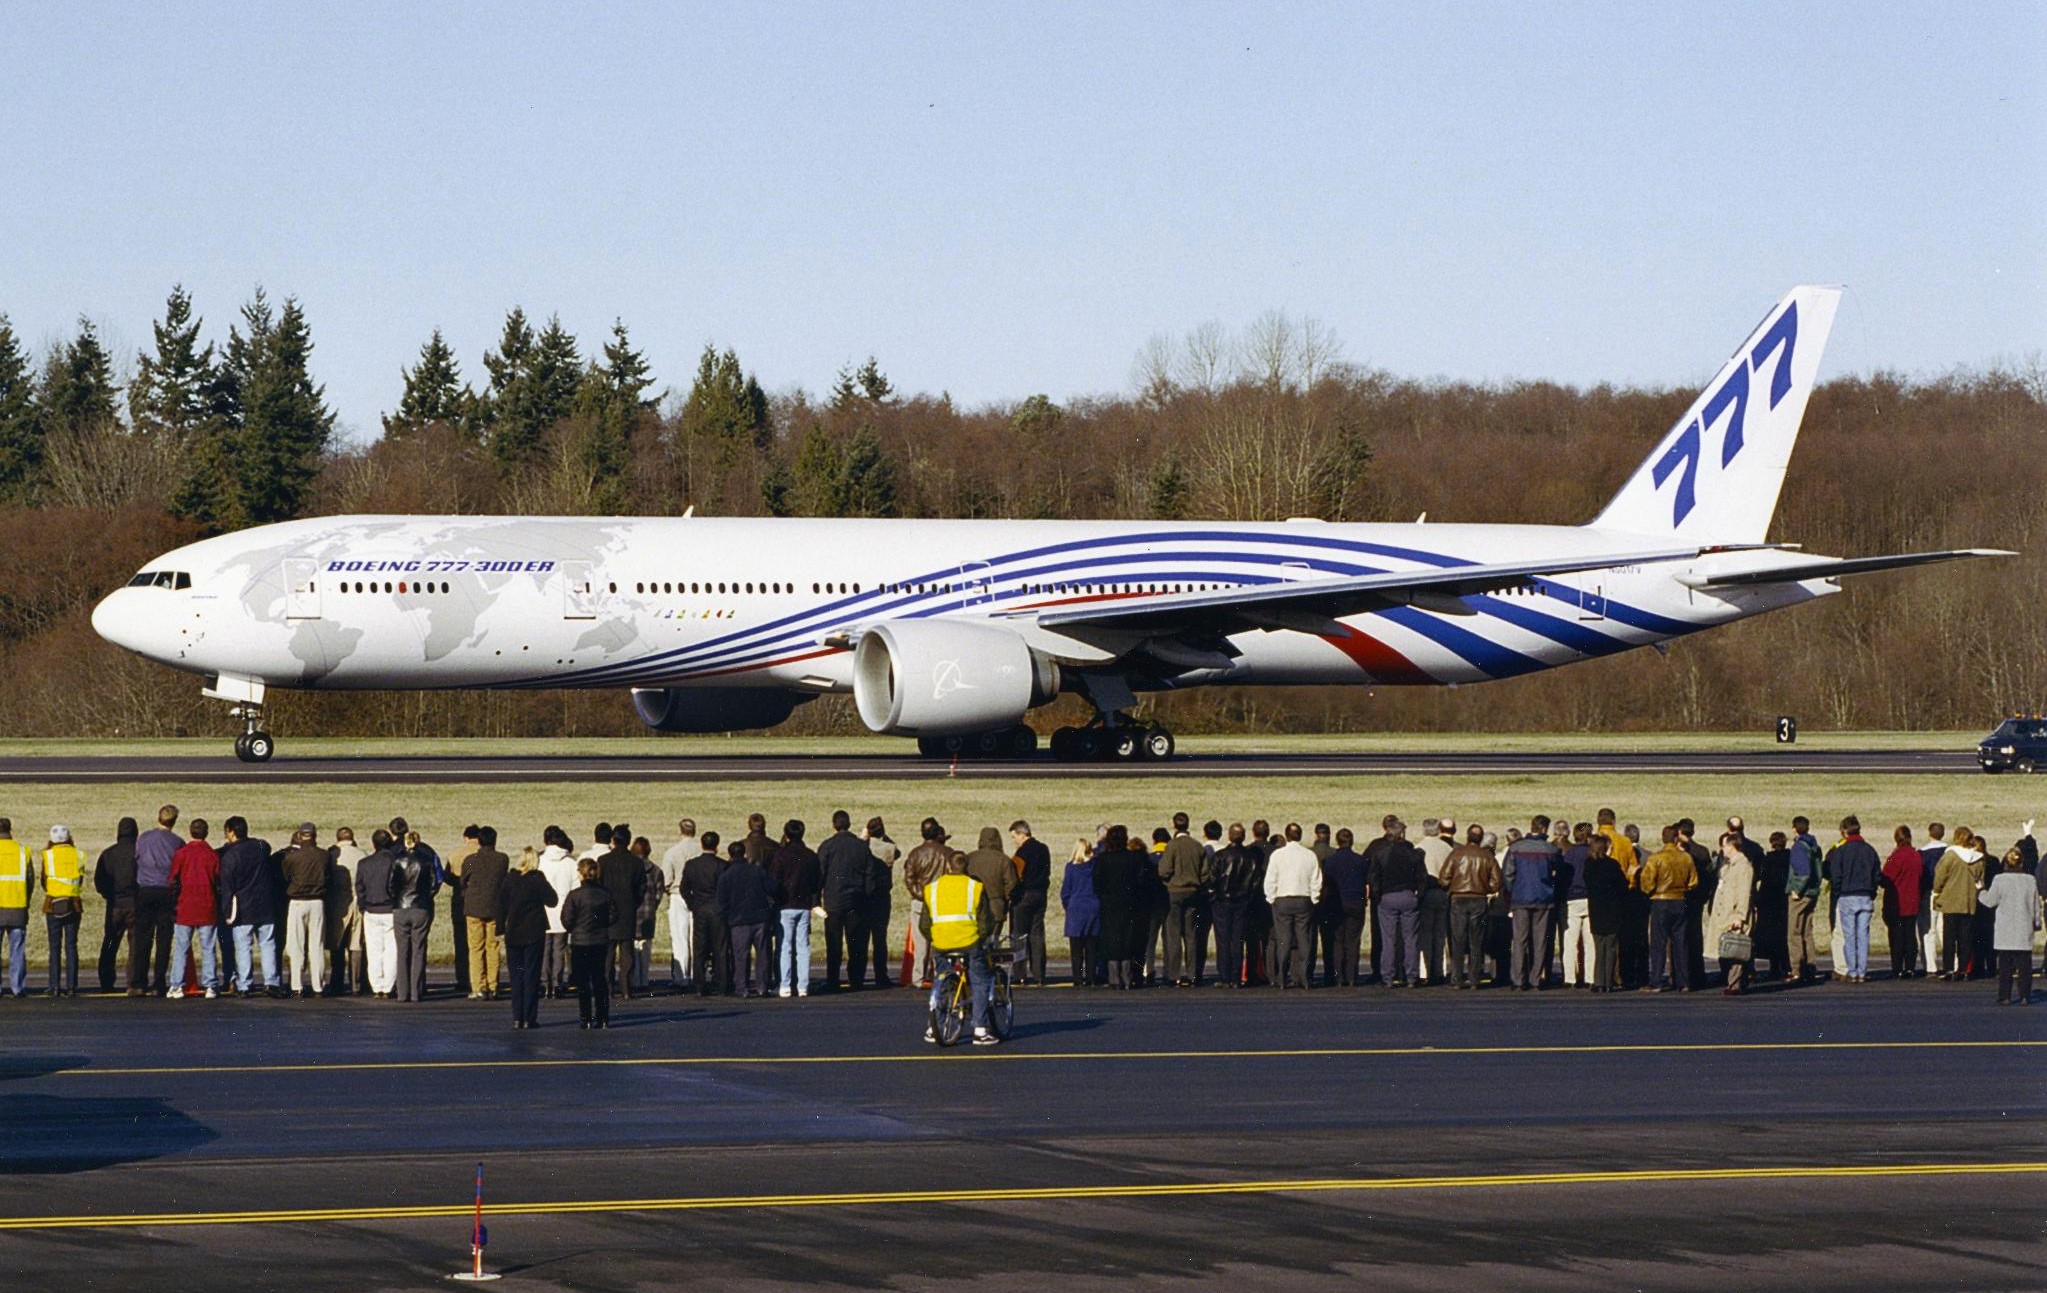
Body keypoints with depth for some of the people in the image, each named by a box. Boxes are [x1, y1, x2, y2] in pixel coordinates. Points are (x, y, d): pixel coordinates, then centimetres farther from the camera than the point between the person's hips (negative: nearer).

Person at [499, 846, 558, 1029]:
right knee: (532, 975, 2)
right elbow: (553, 901, -7)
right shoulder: (538, 880, -9)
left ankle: (517, 1018, 3)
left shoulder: (509, 880, -1)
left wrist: (501, 927, 7)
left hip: (513, 934, 2)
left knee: (516, 975, 8)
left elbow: (500, 906, 1)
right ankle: (529, 1018, -2)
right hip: (535, 935, -2)